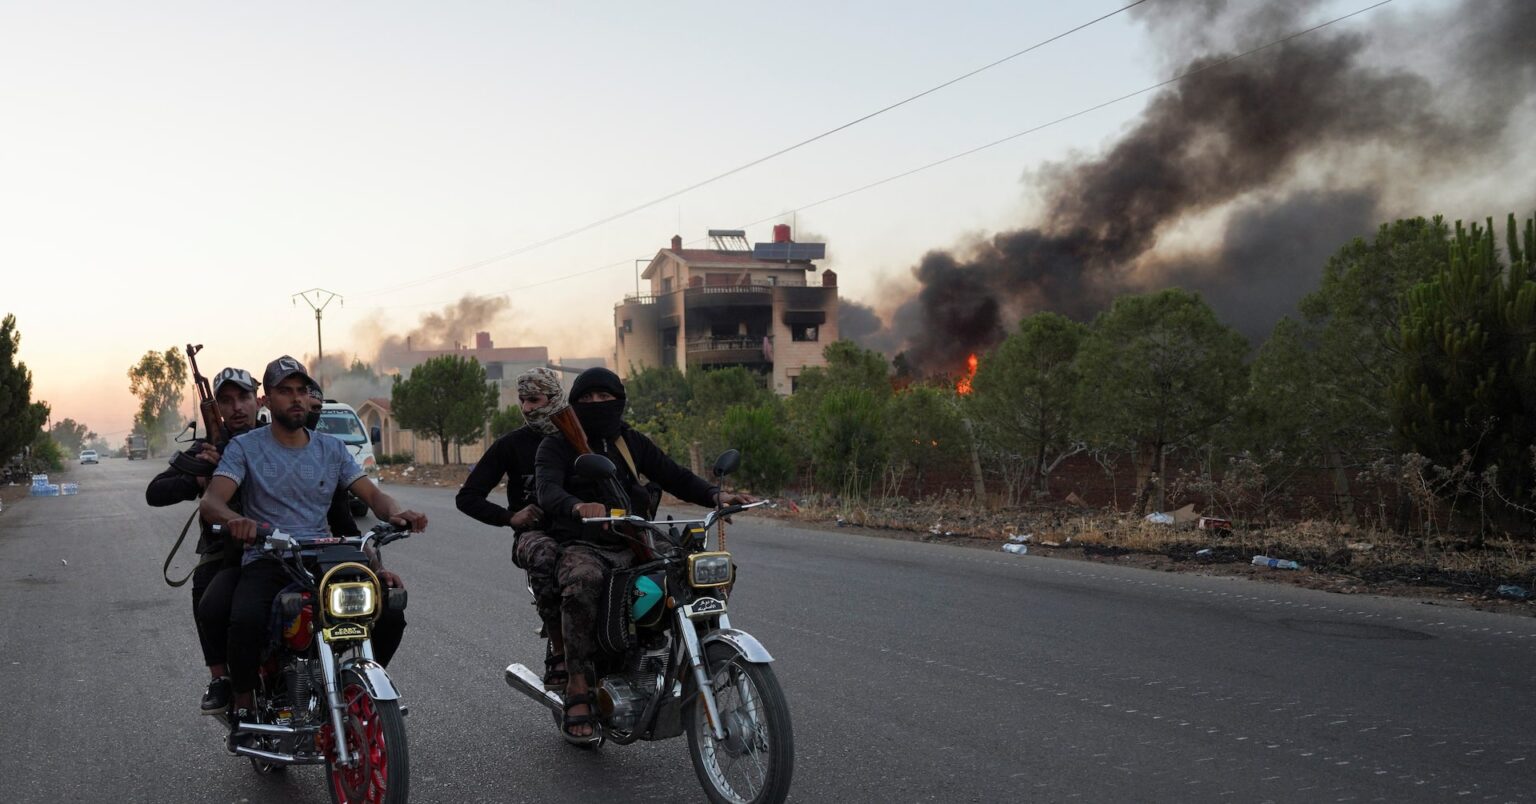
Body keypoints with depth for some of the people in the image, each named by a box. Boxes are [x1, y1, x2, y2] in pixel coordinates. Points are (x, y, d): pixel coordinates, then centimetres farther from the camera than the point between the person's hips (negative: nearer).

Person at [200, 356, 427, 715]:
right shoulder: (245, 447, 7)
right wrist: (233, 519, -33)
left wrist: (396, 512, -17)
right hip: (265, 561, -2)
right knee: (246, 620, -34)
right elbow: (211, 501, -7)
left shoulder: (332, 449, 16)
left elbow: (372, 494, 8)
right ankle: (243, 705, -8)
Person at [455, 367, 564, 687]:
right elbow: (467, 497, 7)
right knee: (545, 556, -41)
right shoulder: (512, 444, 9)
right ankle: (558, 652, -30)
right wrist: (509, 517, -7)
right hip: (534, 532, -2)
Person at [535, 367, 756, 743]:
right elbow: (548, 491, -14)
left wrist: (716, 495, -7)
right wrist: (578, 507, -38)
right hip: (581, 546, -4)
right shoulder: (556, 446, 5)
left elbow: (673, 475, 14)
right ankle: (578, 694, -35)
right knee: (582, 581, -40)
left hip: (632, 545, 5)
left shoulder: (631, 442, 20)